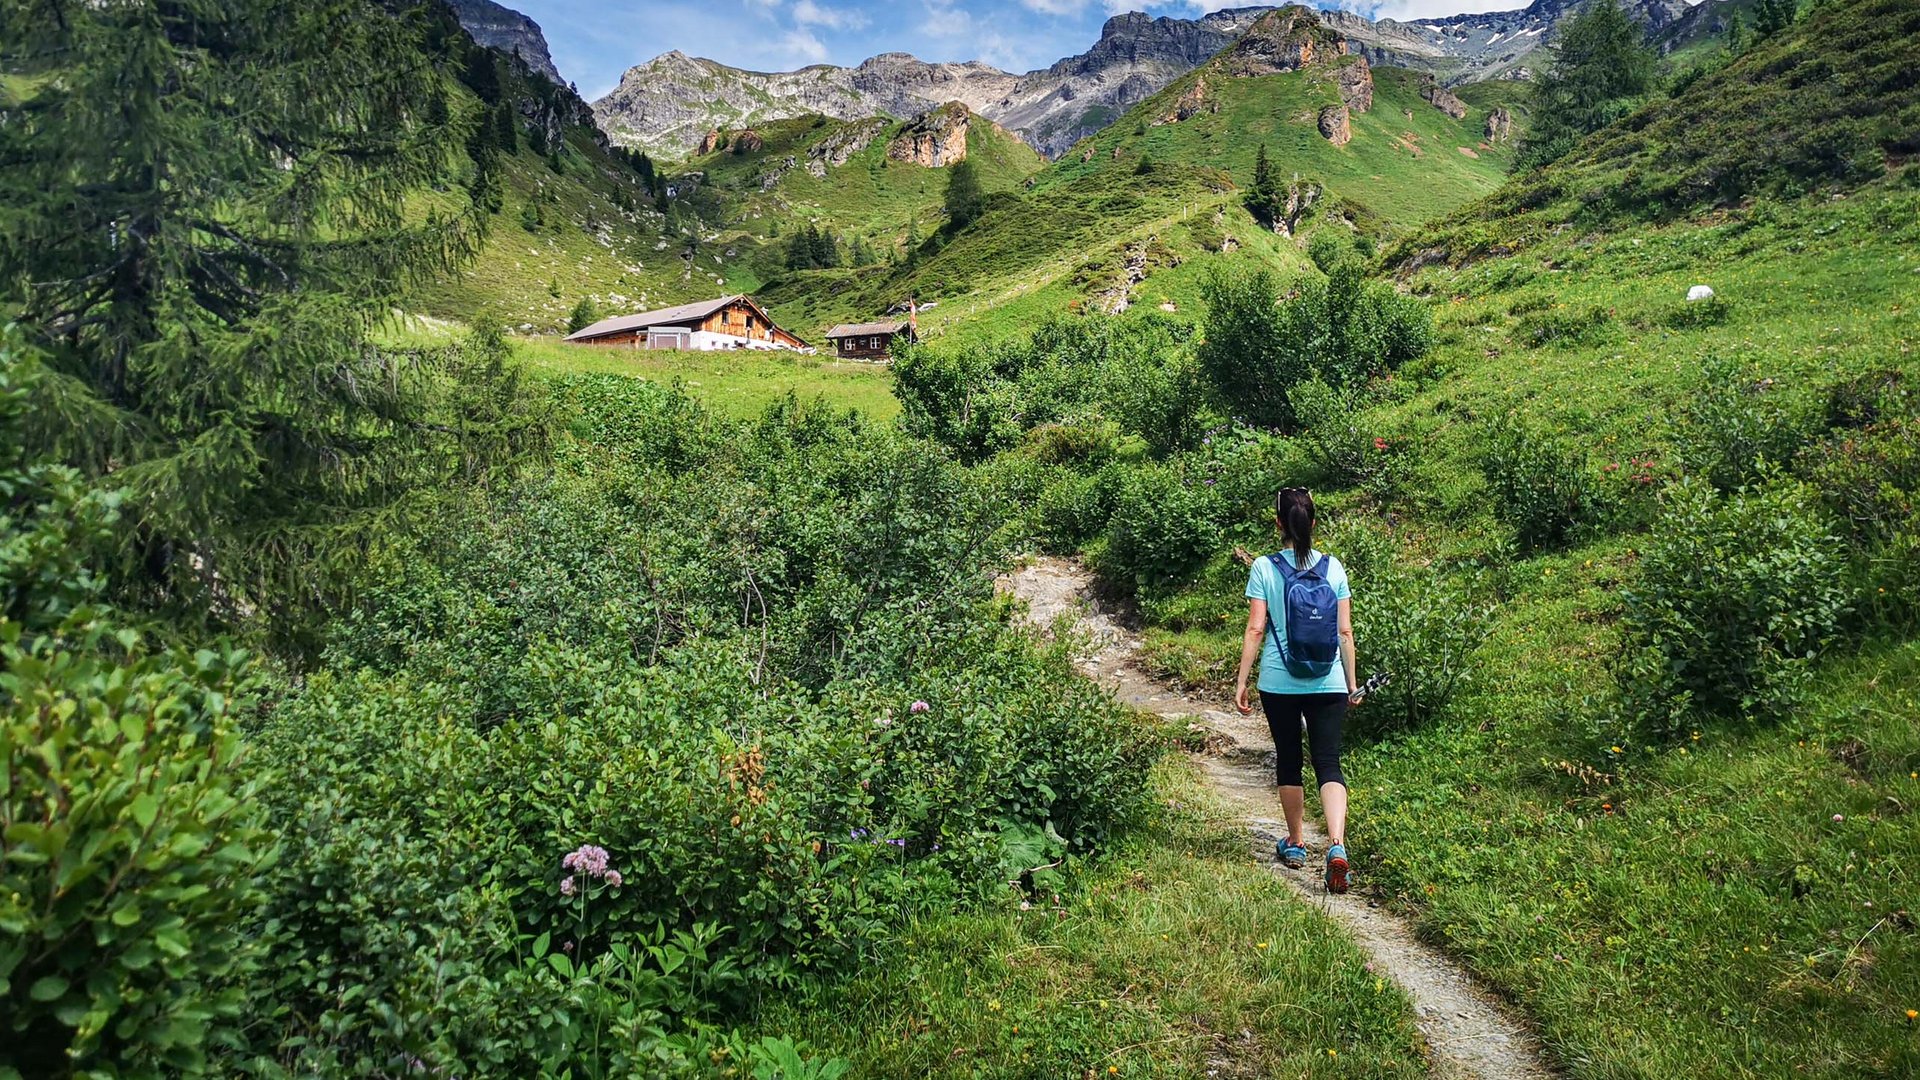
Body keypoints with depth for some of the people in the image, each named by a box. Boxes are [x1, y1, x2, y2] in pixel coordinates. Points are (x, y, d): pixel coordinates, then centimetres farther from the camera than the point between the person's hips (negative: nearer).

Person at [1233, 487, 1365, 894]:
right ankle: (1336, 845, -16)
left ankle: (1296, 845, 26)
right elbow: (1345, 632, 2)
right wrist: (1352, 682, 12)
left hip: (1279, 684, -1)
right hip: (1328, 684, 1)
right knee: (1328, 763, 3)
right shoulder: (1333, 567, 0)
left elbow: (1255, 629, -9)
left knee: (1288, 761, 14)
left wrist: (1240, 682, -3)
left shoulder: (1264, 568, -7)